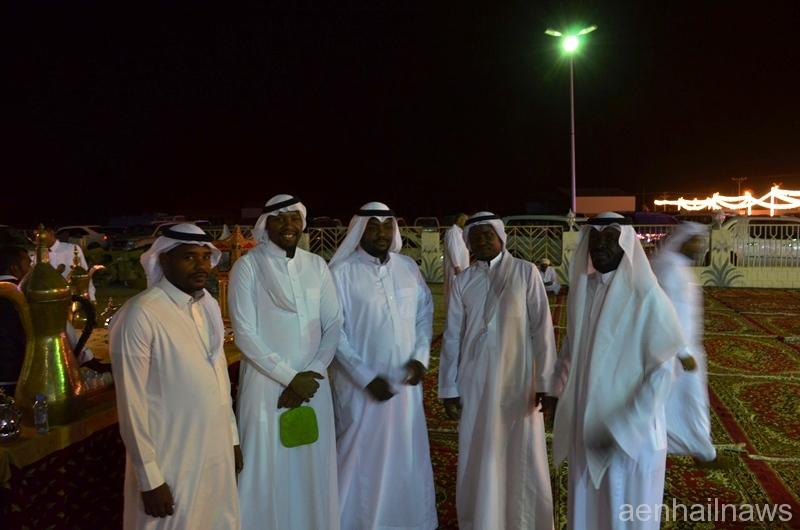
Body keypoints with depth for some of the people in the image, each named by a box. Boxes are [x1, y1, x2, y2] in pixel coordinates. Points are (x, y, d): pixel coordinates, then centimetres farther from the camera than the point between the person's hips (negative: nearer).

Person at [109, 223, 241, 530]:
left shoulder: (210, 306, 4)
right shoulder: (140, 315, -18)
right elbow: (131, 402, -15)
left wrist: (232, 436, 13)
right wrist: (150, 478, -12)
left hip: (217, 451, 7)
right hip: (171, 461, -6)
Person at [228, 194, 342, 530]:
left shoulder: (317, 265, 6)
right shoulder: (248, 267, -5)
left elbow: (334, 324, 4)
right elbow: (244, 334, -10)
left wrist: (311, 374, -9)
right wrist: (289, 378, -12)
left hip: (312, 382, 3)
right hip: (266, 383, -3)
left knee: (314, 467, 10)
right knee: (268, 468, 5)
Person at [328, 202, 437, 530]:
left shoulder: (409, 267, 4)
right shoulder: (342, 272, -10)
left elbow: (425, 315, 11)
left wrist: (420, 356, -5)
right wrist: (367, 377, -14)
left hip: (405, 382, 4)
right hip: (360, 385, -4)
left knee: (407, 457, 15)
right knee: (362, 459, 8)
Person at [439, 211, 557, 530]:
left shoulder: (526, 273, -3)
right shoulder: (462, 281, 4)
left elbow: (542, 328, -4)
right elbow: (452, 336, 5)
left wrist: (544, 381, -7)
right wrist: (449, 388, 3)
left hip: (518, 383, -2)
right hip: (476, 385, 2)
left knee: (522, 460, 9)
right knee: (478, 462, 11)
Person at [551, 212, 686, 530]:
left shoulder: (647, 298, -16)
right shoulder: (581, 291, 2)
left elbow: (661, 373, -16)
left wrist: (623, 430, -20)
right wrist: (557, 382, -2)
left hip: (633, 434, -5)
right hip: (585, 428, 5)